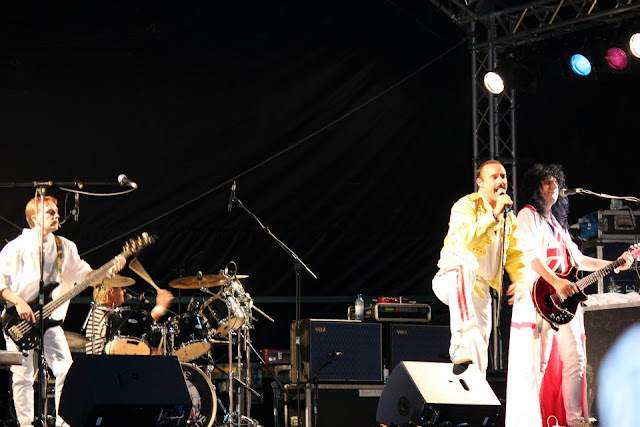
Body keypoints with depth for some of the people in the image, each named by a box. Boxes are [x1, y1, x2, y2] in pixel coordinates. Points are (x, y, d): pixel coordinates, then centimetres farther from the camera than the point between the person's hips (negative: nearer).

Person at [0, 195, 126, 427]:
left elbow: (84, 274, 10)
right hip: (20, 321, -4)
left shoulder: (65, 247, 10)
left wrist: (108, 270, -7)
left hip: (51, 321, 4)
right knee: (22, 378, -1)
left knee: (67, 371, -7)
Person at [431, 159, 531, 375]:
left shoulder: (508, 218, 16)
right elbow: (466, 238, -24)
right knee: (465, 268, -43)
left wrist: (522, 282, 2)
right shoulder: (466, 205, -5)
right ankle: (461, 345, -55)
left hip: (480, 290, 7)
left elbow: (515, 256, 18)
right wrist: (494, 214, -24)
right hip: (451, 279, -7)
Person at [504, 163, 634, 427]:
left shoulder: (557, 221, 24)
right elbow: (529, 254, -16)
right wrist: (556, 283, -27)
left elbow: (577, 259, 26)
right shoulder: (528, 215, -2)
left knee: (575, 359, 7)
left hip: (565, 300, 9)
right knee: (538, 363, -10)